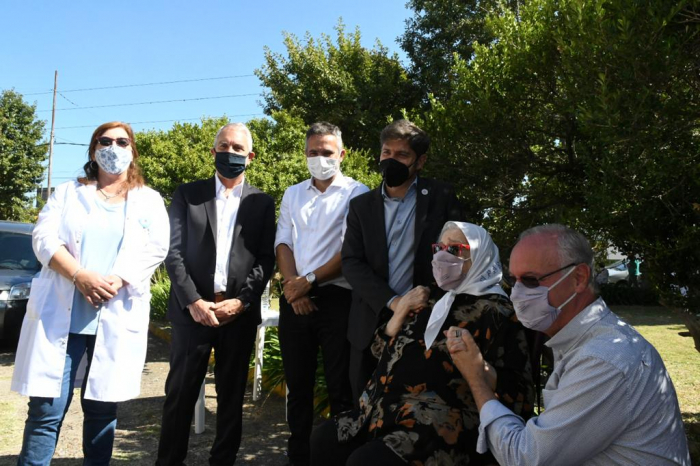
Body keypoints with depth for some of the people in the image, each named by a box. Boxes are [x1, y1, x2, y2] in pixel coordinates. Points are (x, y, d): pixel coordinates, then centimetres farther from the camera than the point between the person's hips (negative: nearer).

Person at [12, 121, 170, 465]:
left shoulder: (149, 200, 12)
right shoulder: (67, 193, 14)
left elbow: (156, 248, -1)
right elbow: (44, 238, 0)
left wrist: (115, 281, -16)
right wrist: (81, 276, -16)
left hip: (116, 318, 0)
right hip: (60, 314, 0)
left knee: (101, 407, 7)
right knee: (47, 407, -1)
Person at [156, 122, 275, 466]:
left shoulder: (262, 202, 9)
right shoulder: (187, 194, 8)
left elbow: (266, 259, 3)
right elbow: (173, 251, 0)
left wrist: (241, 301, -10)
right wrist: (193, 301, -10)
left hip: (240, 313, 1)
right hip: (193, 310, 0)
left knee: (232, 395, 10)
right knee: (180, 392, 6)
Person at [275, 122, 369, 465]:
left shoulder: (356, 193, -2)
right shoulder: (292, 195, 15)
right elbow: (283, 243, 8)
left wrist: (310, 280, -11)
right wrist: (293, 285, -7)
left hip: (336, 299, -4)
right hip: (295, 299, 5)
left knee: (340, 385, 3)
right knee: (297, 382, 13)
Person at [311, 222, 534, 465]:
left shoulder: (494, 312, -6)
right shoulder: (435, 301, 15)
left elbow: (519, 395, -12)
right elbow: (383, 349, 16)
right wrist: (401, 311, 1)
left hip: (442, 428, -7)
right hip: (391, 413, 8)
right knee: (323, 441, -4)